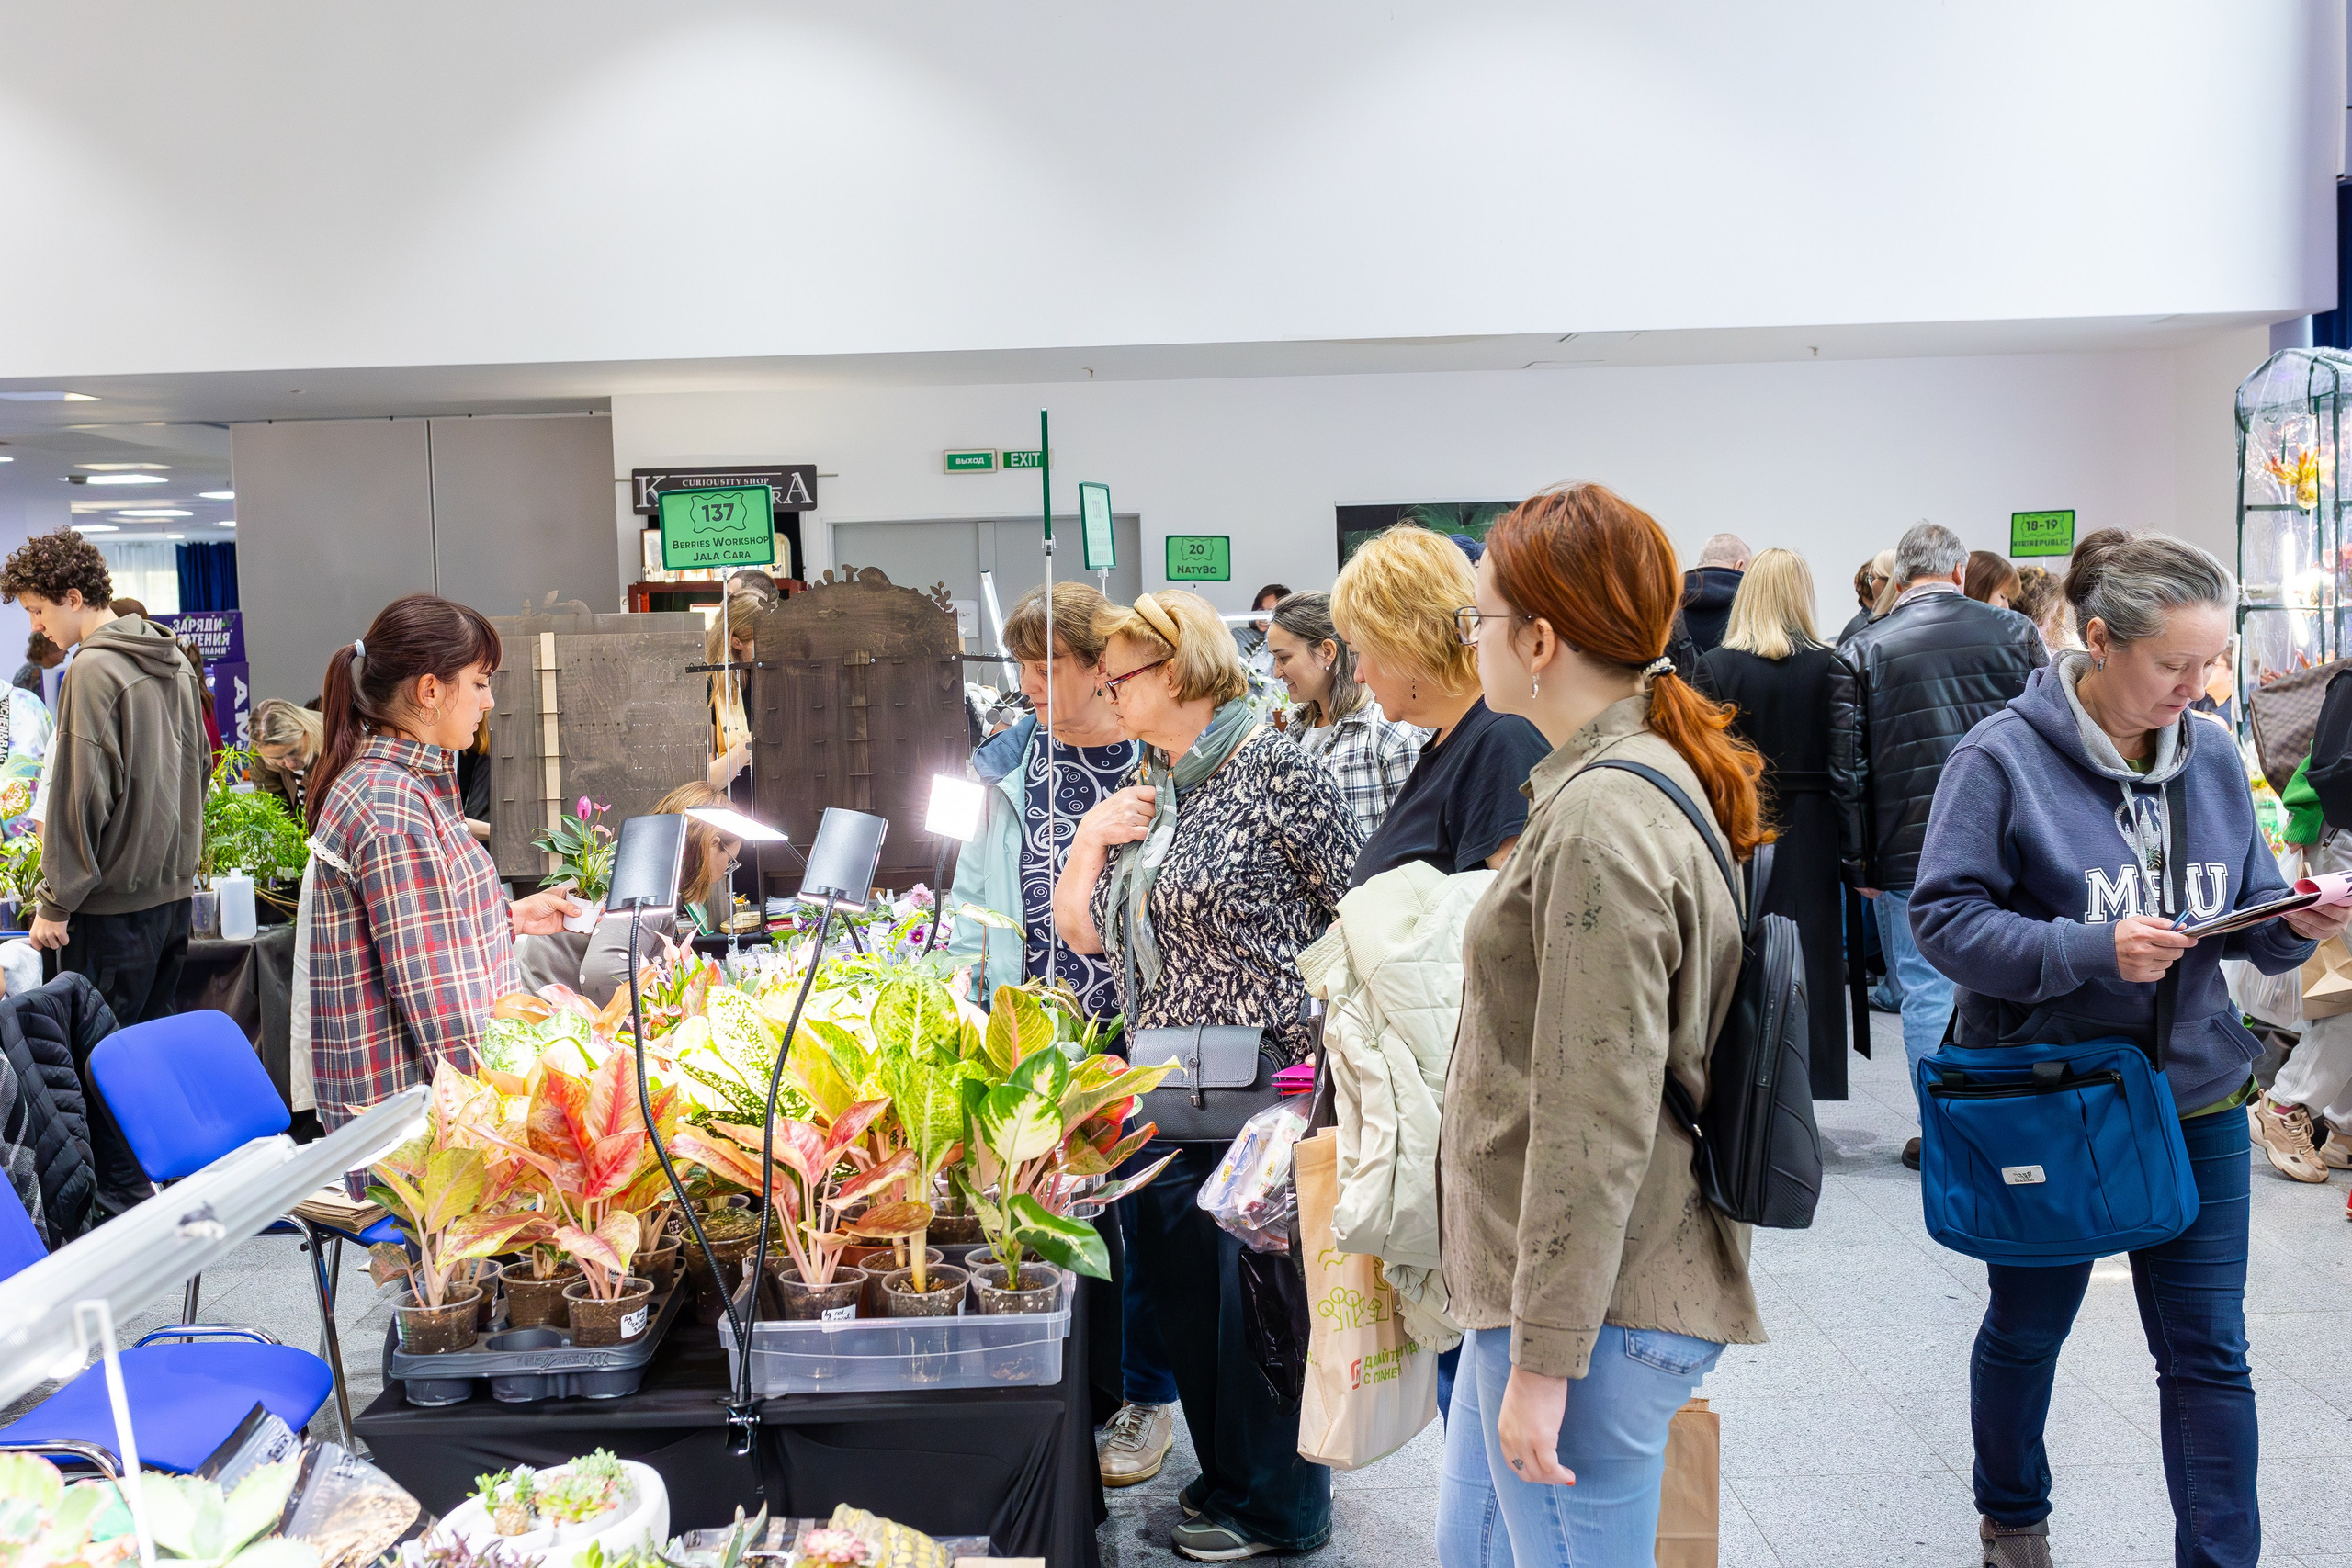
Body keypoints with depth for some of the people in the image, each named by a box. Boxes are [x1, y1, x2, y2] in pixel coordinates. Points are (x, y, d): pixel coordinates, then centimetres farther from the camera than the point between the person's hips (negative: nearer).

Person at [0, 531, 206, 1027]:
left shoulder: (93, 669, -15)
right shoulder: (174, 660, 10)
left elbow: (81, 794, -18)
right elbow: (198, 765, 19)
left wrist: (57, 904, -14)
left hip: (114, 902, -8)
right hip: (175, 887, 8)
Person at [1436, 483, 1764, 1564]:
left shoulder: (1602, 824, -21)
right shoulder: (1649, 780, 11)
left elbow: (1596, 1121, -24)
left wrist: (1545, 1358, -20)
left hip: (1594, 1303, -10)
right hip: (1531, 1284, 10)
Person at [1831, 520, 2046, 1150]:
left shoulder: (1860, 651, -2)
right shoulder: (2014, 631, 2)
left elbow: (1847, 769, -4)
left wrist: (1858, 862, 2)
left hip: (1908, 854, -2)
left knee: (1927, 992, 6)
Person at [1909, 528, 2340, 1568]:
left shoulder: (2210, 755, 2)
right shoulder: (2003, 757, -15)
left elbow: (2249, 919, 9)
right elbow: (1945, 918, -18)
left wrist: (2296, 925, -13)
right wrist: (2092, 948, -28)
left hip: (2195, 1097, 4)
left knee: (2208, 1352, 5)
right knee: (2027, 1332, 17)